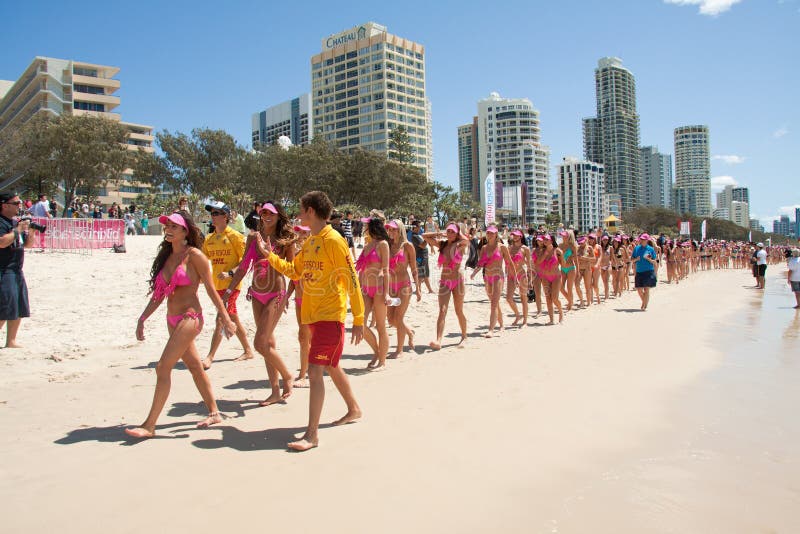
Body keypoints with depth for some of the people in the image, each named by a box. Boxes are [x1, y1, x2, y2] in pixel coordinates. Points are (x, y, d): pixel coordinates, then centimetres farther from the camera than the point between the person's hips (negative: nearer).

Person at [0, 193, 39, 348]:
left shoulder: (16, 222, 15)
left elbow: (28, 244, 20)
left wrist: (31, 232, 3)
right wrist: (18, 230, -19)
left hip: (17, 270, 9)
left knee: (20, 309, 11)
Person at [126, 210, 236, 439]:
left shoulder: (194, 255, -10)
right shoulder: (167, 255, 11)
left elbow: (211, 289, -9)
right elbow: (159, 293, 16)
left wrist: (226, 319, -9)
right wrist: (142, 319, 12)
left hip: (190, 318, -8)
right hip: (173, 319, 8)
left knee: (163, 368, -10)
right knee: (194, 366, 16)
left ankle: (149, 425, -1)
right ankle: (214, 412, 29)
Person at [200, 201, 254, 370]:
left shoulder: (235, 236, -9)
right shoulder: (209, 239, 11)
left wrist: (230, 273, -22)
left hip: (231, 285, -7)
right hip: (217, 285, 8)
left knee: (221, 319, -12)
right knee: (233, 319, 15)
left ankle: (210, 357, -7)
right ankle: (248, 351, 27)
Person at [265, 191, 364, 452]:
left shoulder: (334, 240, -14)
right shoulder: (310, 242, 11)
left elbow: (352, 281, -15)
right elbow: (294, 271, 19)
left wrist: (358, 319, -15)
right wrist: (270, 256, 9)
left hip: (330, 315, -9)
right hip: (313, 315, 9)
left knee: (315, 371, -11)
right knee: (331, 367, 20)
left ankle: (312, 434, -5)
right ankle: (354, 410, 39)